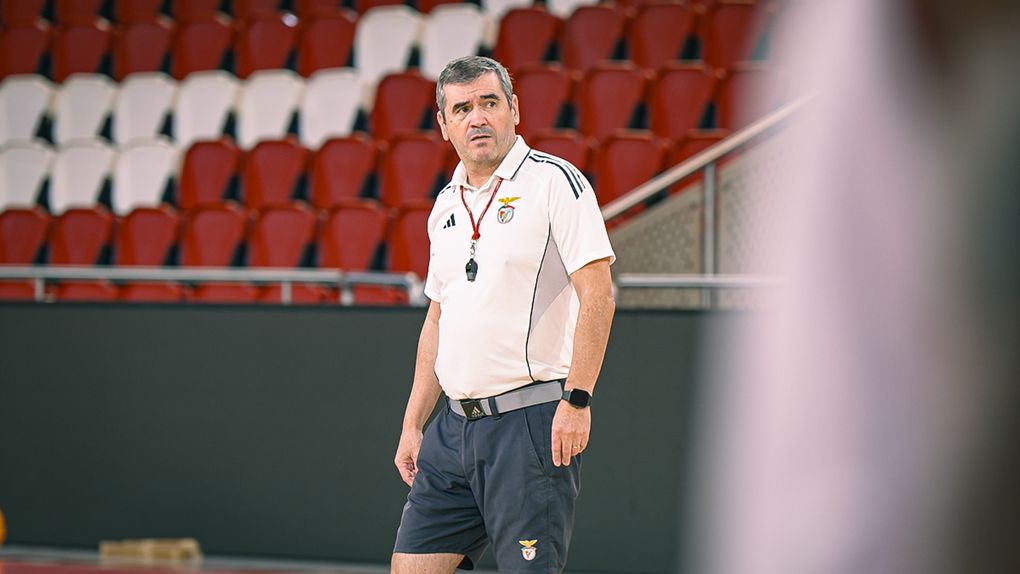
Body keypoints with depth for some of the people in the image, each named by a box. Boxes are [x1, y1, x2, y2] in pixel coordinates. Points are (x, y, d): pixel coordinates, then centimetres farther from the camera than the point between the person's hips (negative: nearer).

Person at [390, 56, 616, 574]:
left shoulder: (554, 181, -6)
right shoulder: (446, 205, 16)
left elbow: (597, 294, -12)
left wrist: (577, 399, -19)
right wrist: (412, 424, 18)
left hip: (533, 420, -7)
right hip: (454, 427, 7)